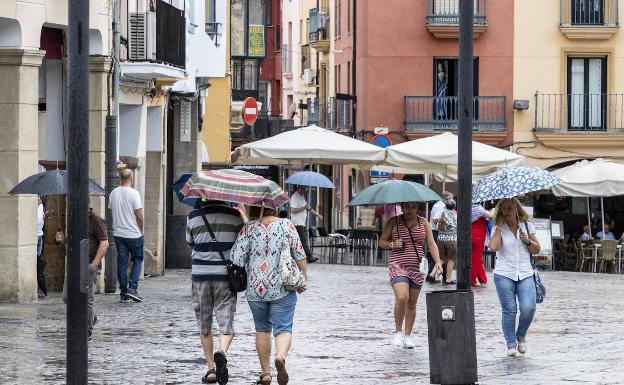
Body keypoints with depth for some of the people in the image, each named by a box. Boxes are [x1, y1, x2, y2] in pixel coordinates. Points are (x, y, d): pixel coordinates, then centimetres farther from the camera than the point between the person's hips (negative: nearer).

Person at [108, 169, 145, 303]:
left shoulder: (113, 193, 3)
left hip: (118, 234, 5)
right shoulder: (133, 193, -14)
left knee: (122, 262, 7)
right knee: (137, 260, 8)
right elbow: (139, 216, -13)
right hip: (133, 234, -5)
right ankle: (132, 288, -6)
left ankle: (123, 293, 8)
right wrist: (141, 230, 2)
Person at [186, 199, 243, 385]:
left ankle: (211, 369, 12)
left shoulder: (193, 217, -1)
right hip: (225, 275, -1)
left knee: (204, 325, 13)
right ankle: (222, 353, -29)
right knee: (226, 322, 0)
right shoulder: (235, 216, -3)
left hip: (200, 275, 1)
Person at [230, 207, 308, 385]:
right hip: (283, 288, -1)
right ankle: (280, 356, -30)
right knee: (283, 328, 0)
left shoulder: (249, 227, -2)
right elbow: (299, 255, -4)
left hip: (255, 288, 1)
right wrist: (303, 279, 7)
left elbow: (237, 257, -5)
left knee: (262, 329, 15)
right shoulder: (286, 225, -3)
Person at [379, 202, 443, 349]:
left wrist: (438, 261, -11)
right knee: (402, 298, -21)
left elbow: (432, 243, 4)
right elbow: (381, 241, 7)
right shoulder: (394, 222, 2)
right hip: (398, 266, -3)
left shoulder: (423, 223, 7)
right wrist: (393, 244, -14)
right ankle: (398, 332, -5)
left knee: (412, 303, 7)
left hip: (417, 268, 3)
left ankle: (407, 336, 19)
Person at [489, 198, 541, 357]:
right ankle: (511, 344, 10)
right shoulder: (498, 228, 3)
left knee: (528, 308, -13)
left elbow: (537, 250, 12)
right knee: (509, 310, -2)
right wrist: (499, 226, -10)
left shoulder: (527, 225, 9)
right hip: (504, 274, -1)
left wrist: (528, 241, -7)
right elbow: (493, 246, -16)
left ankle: (521, 336, 12)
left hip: (525, 274, 1)